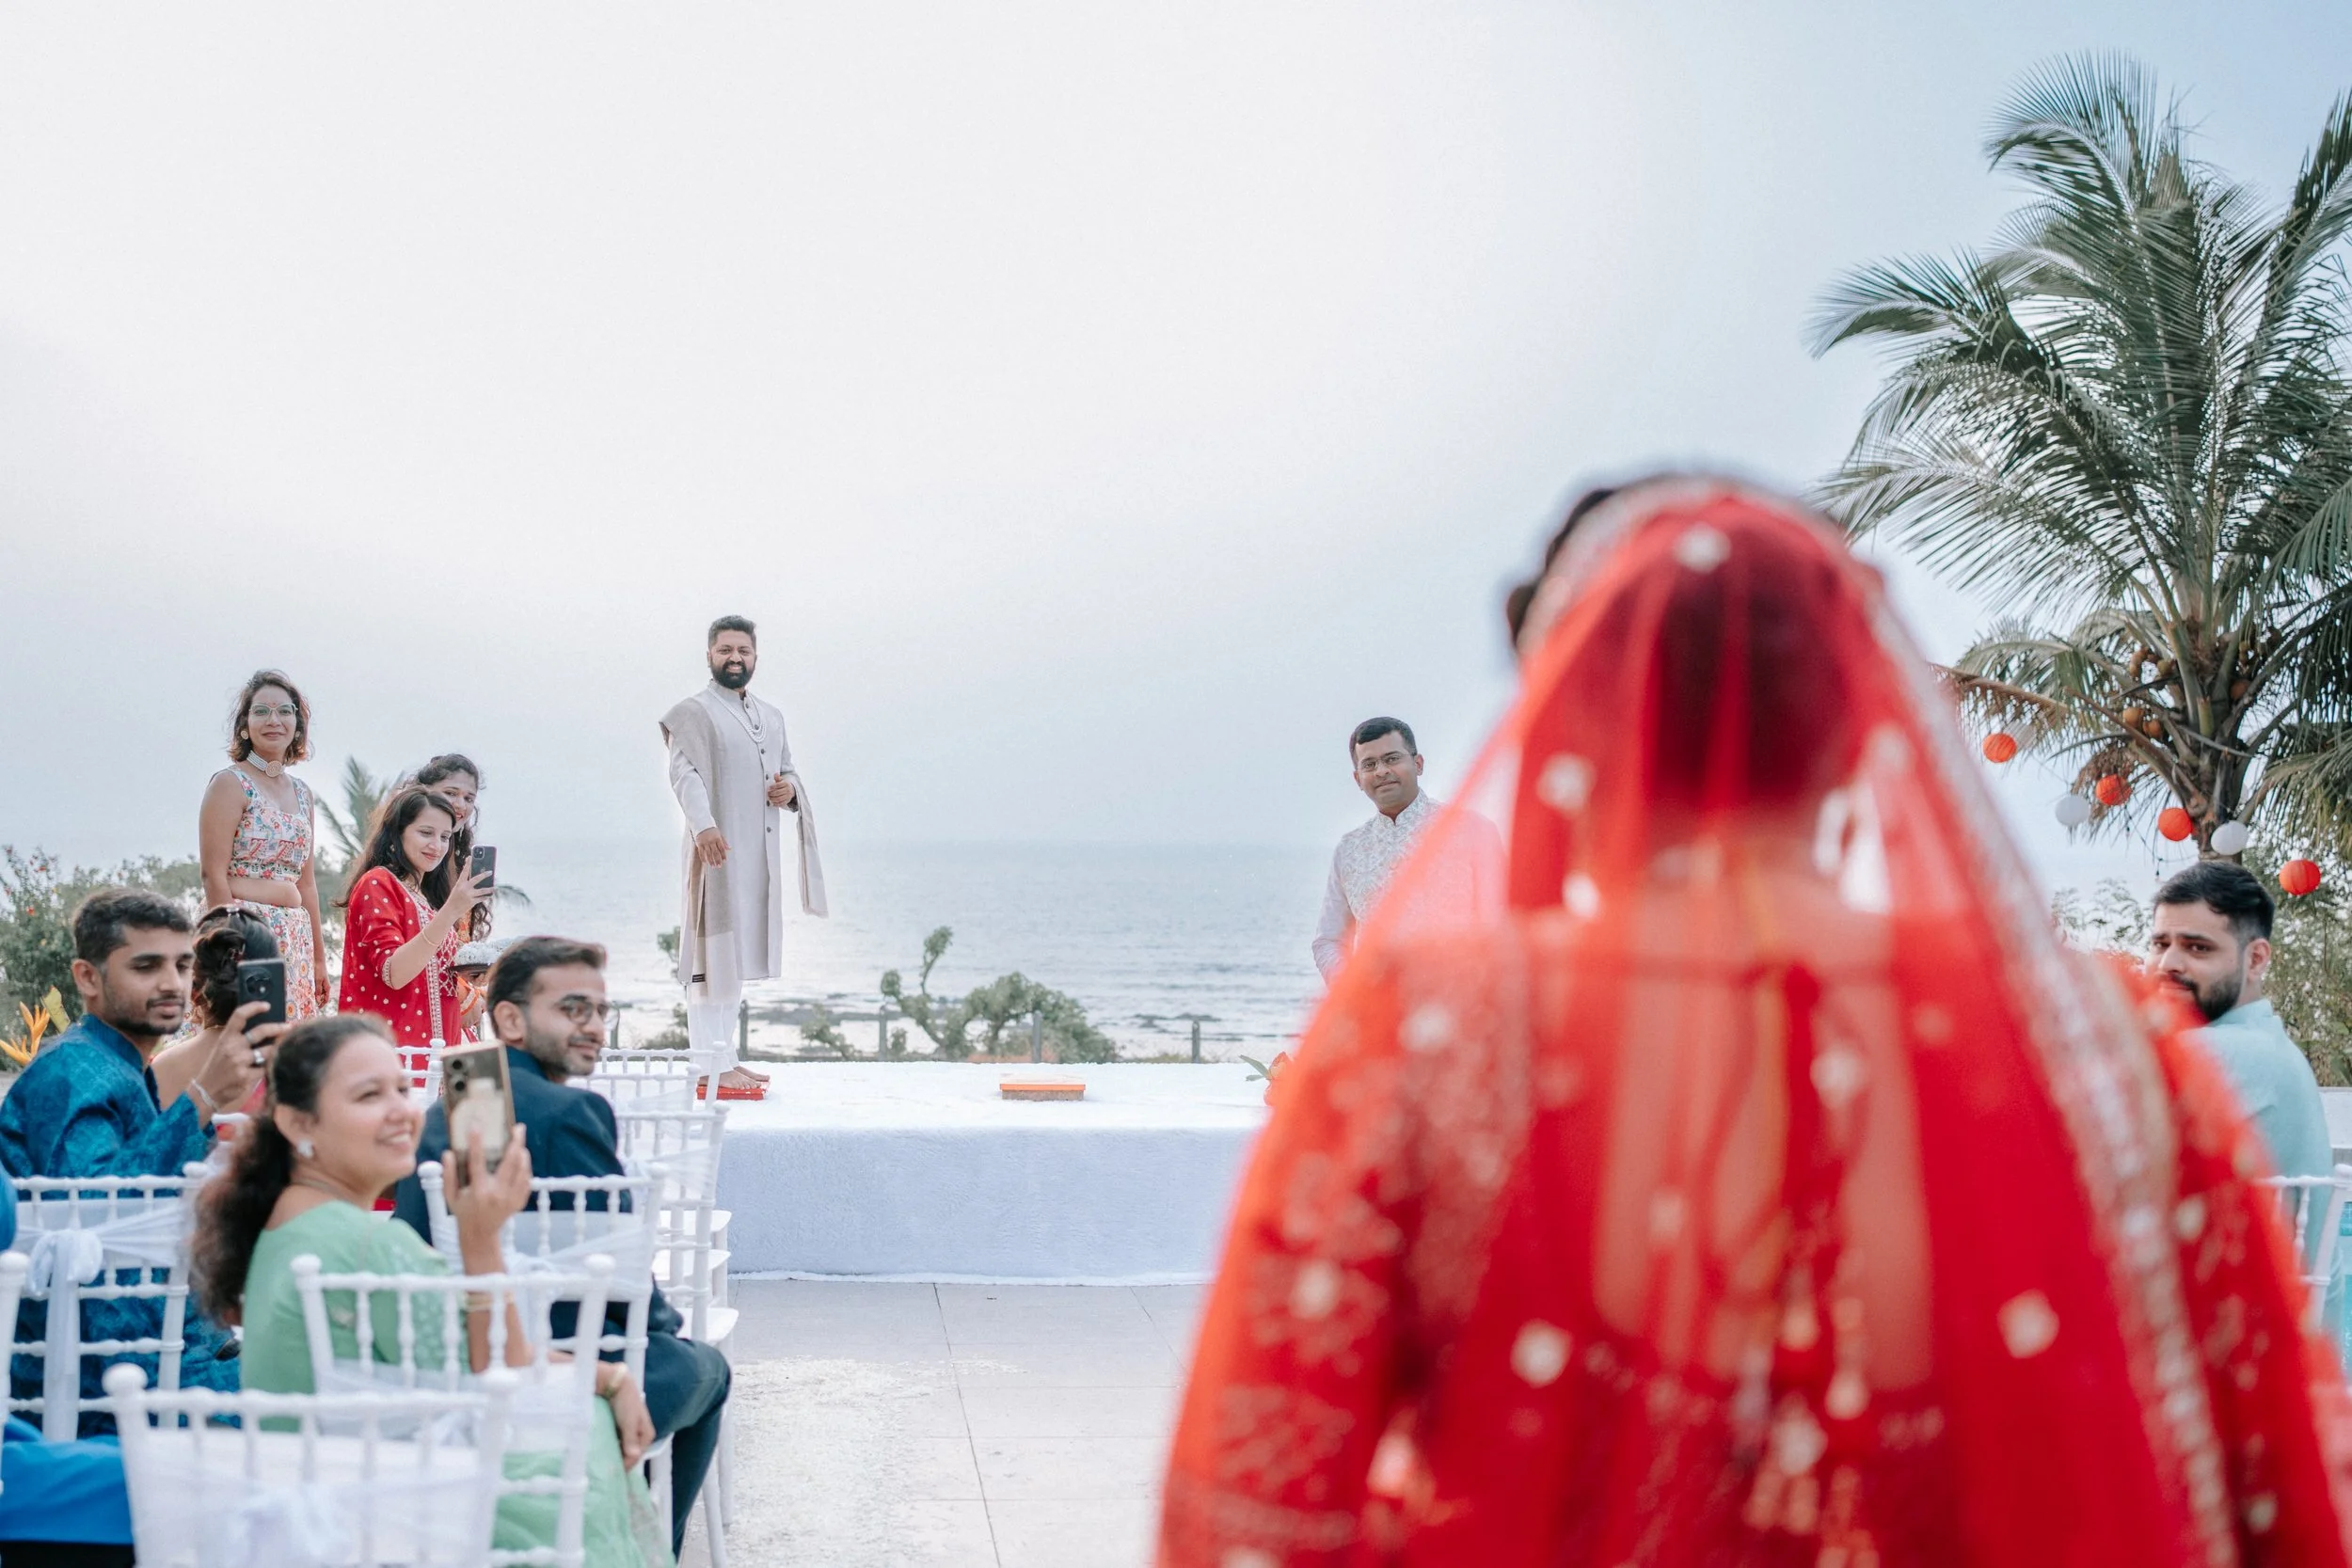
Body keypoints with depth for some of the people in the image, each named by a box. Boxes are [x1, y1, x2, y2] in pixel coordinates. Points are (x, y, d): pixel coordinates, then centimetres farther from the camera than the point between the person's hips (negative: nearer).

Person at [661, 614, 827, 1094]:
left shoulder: (771, 717, 18)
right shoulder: (694, 712, -5)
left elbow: (788, 770, 26)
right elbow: (684, 773, -19)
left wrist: (790, 790, 0)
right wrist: (703, 825, -37)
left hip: (760, 853, 8)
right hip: (716, 849, -8)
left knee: (738, 954, 13)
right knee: (713, 953, -9)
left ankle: (727, 1057, 20)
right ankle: (710, 1065, -9)